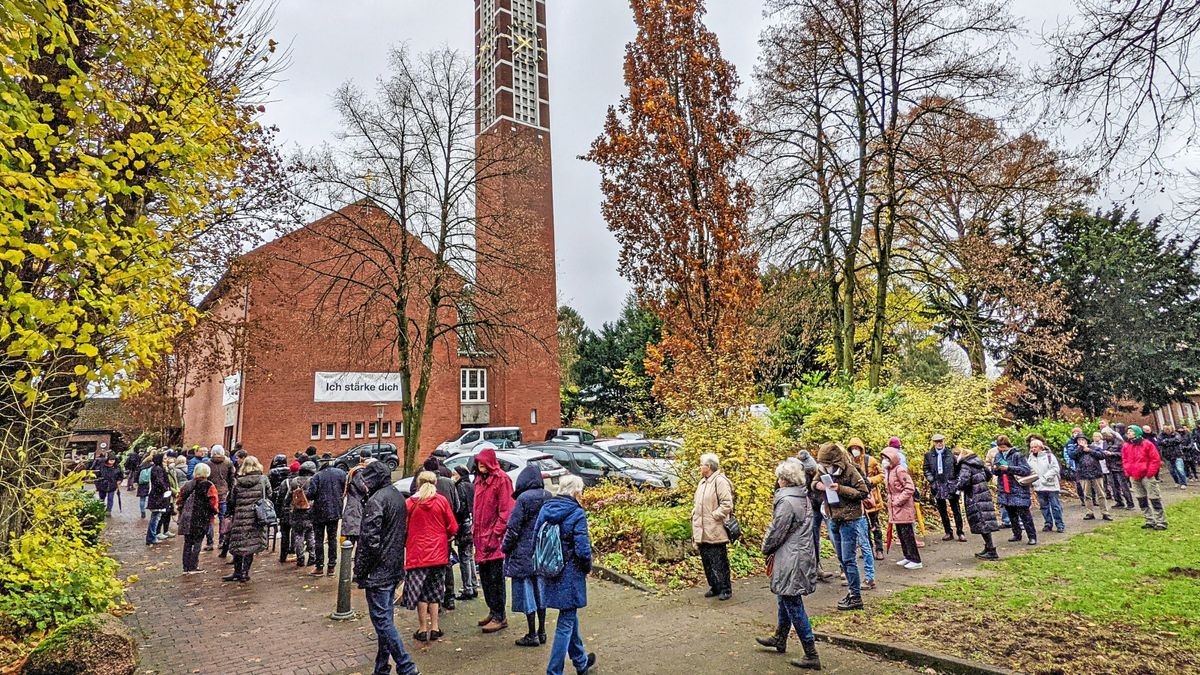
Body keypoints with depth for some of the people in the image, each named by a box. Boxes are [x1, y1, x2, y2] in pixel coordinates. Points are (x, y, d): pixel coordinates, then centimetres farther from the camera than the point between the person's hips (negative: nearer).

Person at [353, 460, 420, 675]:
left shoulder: (377, 500, -17)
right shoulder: (398, 496, 12)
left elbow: (369, 540, -20)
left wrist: (359, 572, -11)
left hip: (378, 571, -9)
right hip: (395, 569, 9)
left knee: (382, 621, -3)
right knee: (385, 620, 16)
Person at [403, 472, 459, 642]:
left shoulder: (409, 503, -7)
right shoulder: (442, 501, -6)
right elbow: (453, 528, -4)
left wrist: (406, 544, 17)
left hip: (417, 553, -1)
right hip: (438, 553, 1)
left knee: (420, 591, 10)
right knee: (434, 591, 15)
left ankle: (423, 629, 14)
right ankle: (434, 628, 17)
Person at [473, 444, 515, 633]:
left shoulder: (501, 479, -13)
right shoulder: (479, 479, 13)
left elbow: (506, 511, -15)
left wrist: (495, 534, -17)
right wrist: (475, 529, 13)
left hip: (495, 538, -8)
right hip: (481, 537, 8)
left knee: (496, 578, -1)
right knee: (484, 576, 16)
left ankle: (500, 617, 9)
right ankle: (493, 611, 29)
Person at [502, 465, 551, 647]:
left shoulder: (523, 498, -17)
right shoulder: (548, 497, 1)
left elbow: (513, 528, -15)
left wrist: (505, 547, -1)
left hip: (524, 552, -6)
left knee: (526, 591, 4)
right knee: (540, 589, 16)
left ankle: (532, 635, 11)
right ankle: (541, 632, 24)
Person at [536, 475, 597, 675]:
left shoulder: (545, 509, 2)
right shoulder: (577, 514, -16)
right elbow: (582, 548, -18)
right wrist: (587, 568, 0)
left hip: (551, 573, 7)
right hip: (570, 574, -7)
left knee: (570, 616, 23)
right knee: (566, 623, 5)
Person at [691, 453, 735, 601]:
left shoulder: (720, 481, -13)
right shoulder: (703, 481, 15)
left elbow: (727, 505, -19)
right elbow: (696, 502, 25)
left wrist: (713, 516, -18)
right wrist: (695, 514, 10)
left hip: (715, 533, -9)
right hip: (702, 532, 9)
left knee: (719, 562, 0)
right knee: (707, 561, 15)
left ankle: (726, 589, 13)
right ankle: (714, 587, 27)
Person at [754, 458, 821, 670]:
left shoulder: (787, 502, -22)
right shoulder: (803, 498, 7)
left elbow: (776, 533, -17)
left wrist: (766, 549, 3)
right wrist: (774, 550, 13)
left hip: (791, 560, -10)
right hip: (802, 555, 10)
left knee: (793, 605, -1)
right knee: (784, 599, 23)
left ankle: (811, 656, 5)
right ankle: (780, 639, 40)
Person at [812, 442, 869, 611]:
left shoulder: (849, 471, -17)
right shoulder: (824, 471, 1)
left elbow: (863, 492, -16)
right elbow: (813, 483, 15)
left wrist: (841, 489, -25)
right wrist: (816, 485, -8)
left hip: (849, 521, -7)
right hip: (833, 521, 7)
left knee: (849, 559, -3)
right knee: (842, 559, 15)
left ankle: (856, 597, 7)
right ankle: (853, 591, 28)